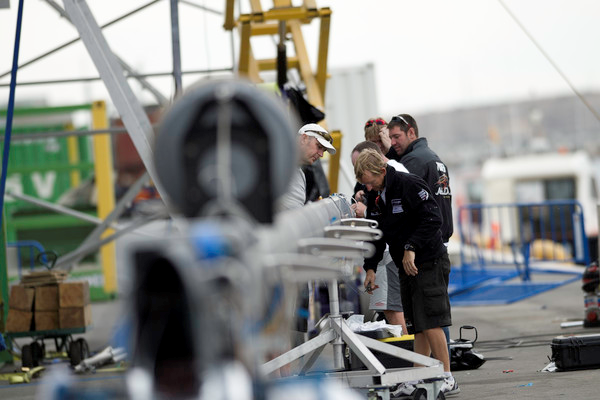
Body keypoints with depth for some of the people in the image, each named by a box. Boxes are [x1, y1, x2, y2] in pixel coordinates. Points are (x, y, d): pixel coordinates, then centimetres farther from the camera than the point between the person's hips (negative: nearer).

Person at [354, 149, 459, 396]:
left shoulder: (410, 185, -13)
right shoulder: (376, 197, 12)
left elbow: (433, 218, -19)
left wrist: (411, 248, -21)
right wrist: (371, 268, 10)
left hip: (429, 263, -8)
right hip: (406, 267, 8)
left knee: (430, 322, -12)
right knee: (418, 327, 7)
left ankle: (447, 379, -9)